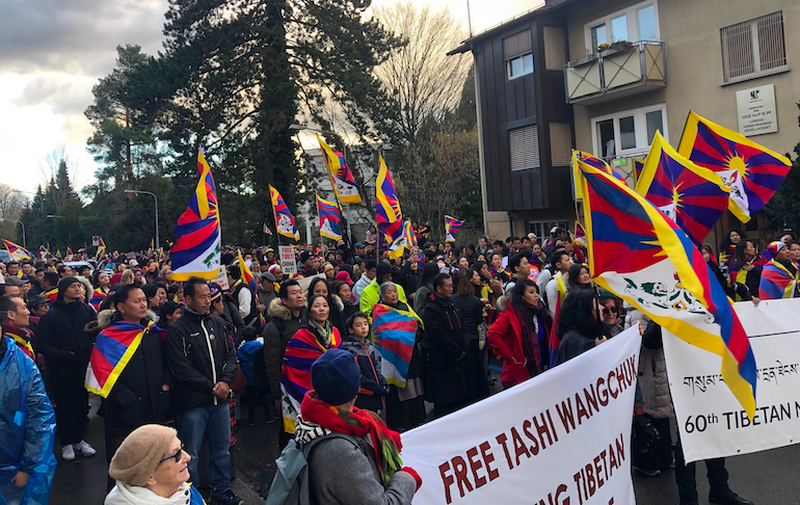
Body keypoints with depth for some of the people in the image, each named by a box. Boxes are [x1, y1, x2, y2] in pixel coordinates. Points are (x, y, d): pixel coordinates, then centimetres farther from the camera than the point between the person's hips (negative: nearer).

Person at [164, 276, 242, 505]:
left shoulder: (218, 323, 7)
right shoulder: (176, 329, -9)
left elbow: (231, 354, 8)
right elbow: (182, 368, -13)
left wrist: (226, 381, -9)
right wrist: (211, 387, -13)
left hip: (220, 399, 5)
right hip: (193, 401, -5)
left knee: (222, 448, 15)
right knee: (191, 454, 6)